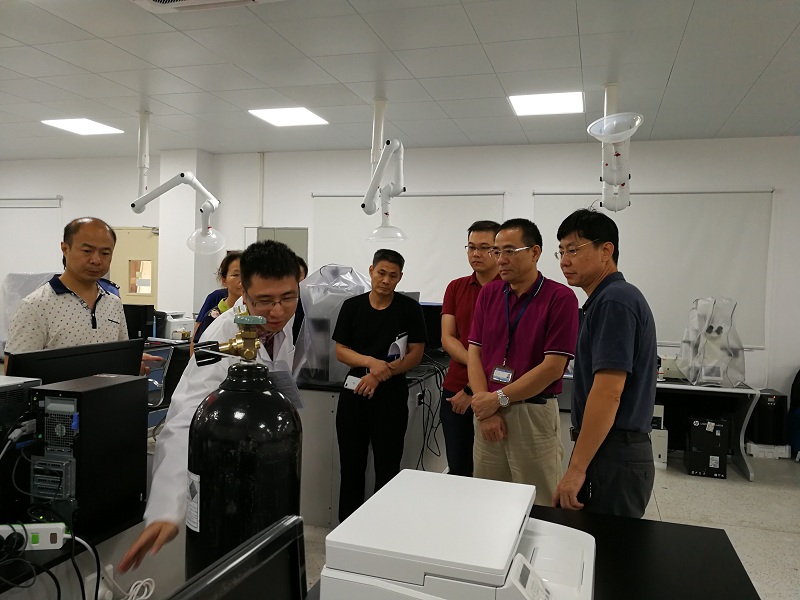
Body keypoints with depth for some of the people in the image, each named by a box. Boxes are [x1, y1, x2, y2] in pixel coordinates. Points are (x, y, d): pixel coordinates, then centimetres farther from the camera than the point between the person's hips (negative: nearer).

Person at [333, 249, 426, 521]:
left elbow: (415, 354, -4)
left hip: (391, 394, -2)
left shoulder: (410, 309, -2)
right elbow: (340, 351, 2)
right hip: (354, 392, 2)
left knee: (387, 467, 5)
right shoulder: (352, 306, 4)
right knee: (351, 464, 11)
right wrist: (371, 362, -15)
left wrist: (382, 373, -16)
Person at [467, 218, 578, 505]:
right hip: (487, 410, 5)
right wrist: (485, 408, -9)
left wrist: (498, 399, -12)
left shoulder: (560, 297, -9)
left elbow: (553, 367, -14)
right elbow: (474, 353, 3)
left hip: (534, 414, -4)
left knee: (537, 511, 7)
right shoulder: (488, 293, 7)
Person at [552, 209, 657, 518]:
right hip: (617, 451, 10)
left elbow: (608, 391, -24)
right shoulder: (612, 298, 14)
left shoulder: (613, 301, -17)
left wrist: (576, 468, -21)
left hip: (612, 458, -10)